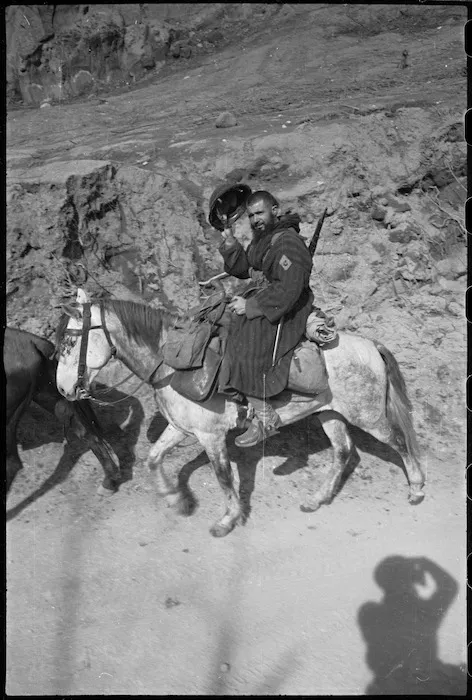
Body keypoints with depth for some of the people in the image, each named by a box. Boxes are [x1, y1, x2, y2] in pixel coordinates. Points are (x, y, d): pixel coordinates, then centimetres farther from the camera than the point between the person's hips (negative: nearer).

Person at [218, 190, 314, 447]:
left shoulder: (288, 243, -21)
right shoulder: (262, 237, 10)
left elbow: (288, 290, -29)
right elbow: (243, 270, 15)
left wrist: (250, 306, -24)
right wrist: (231, 247, -3)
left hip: (283, 311, -11)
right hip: (260, 298, 11)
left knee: (246, 354, -22)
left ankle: (265, 417, -8)